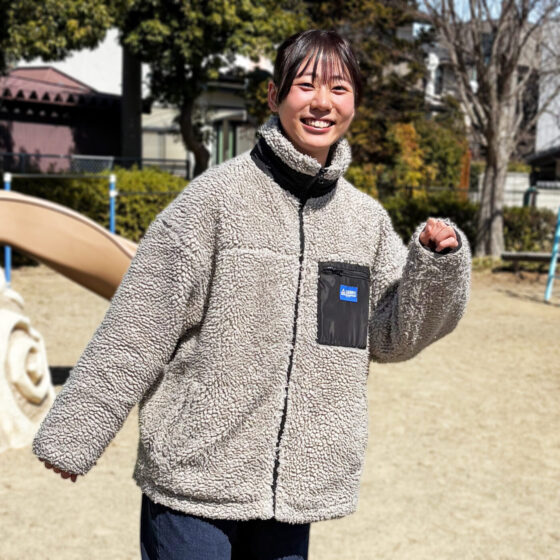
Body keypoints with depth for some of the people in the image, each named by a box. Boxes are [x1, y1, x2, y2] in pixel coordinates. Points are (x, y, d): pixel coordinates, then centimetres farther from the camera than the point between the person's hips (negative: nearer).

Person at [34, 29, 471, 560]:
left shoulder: (366, 218, 5)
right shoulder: (218, 197, -11)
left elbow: (391, 336, 11)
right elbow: (136, 330, -9)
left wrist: (438, 262, -5)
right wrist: (72, 434, -6)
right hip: (194, 480, -4)